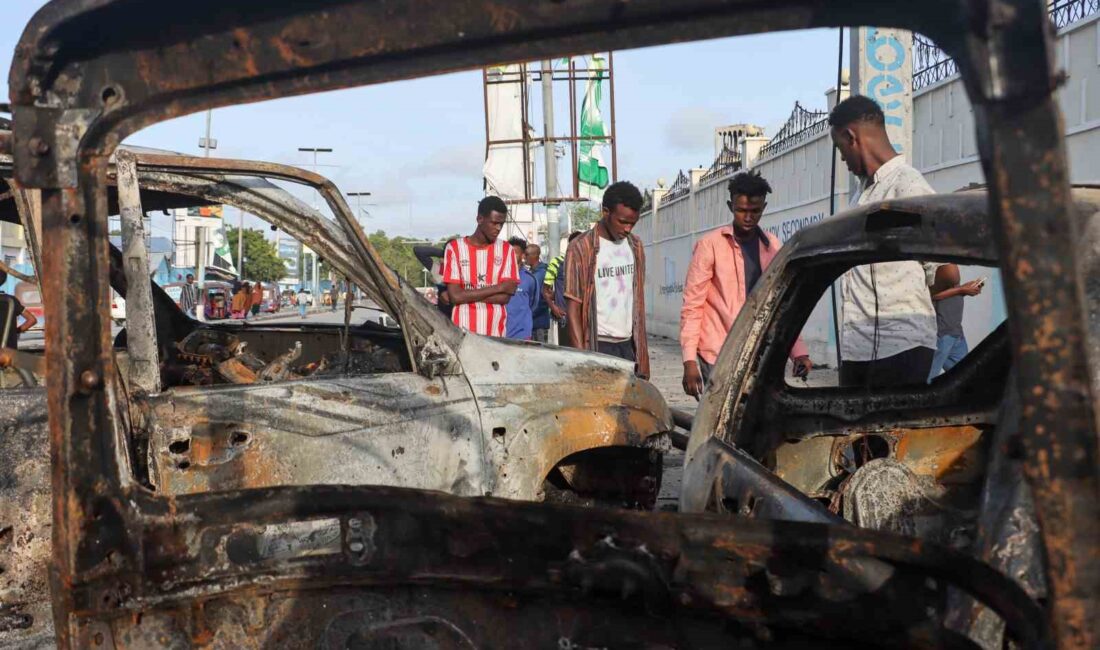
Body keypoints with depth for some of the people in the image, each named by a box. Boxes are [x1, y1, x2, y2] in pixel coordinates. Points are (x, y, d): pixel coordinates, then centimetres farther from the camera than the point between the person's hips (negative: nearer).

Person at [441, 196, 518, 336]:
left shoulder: (506, 250, 7)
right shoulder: (455, 248, 1)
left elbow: (505, 296, -3)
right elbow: (455, 296, -9)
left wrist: (468, 294, -9)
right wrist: (497, 288, -8)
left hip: (496, 333, 2)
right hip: (463, 333, -2)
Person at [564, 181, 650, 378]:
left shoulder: (635, 246, 10)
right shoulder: (581, 248, -6)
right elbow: (573, 307, -7)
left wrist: (643, 351, 10)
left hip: (629, 344, 5)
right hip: (598, 346, -5)